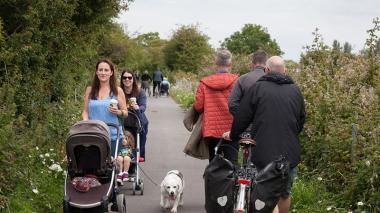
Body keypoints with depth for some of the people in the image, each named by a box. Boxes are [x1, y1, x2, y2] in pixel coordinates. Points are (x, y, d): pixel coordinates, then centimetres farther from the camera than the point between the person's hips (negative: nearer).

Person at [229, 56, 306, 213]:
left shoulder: (257, 88, -4)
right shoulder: (295, 90, 8)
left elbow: (241, 118, -3)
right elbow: (301, 120, 18)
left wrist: (233, 136, 15)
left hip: (264, 153, -4)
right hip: (290, 154, 4)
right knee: (285, 194, 16)